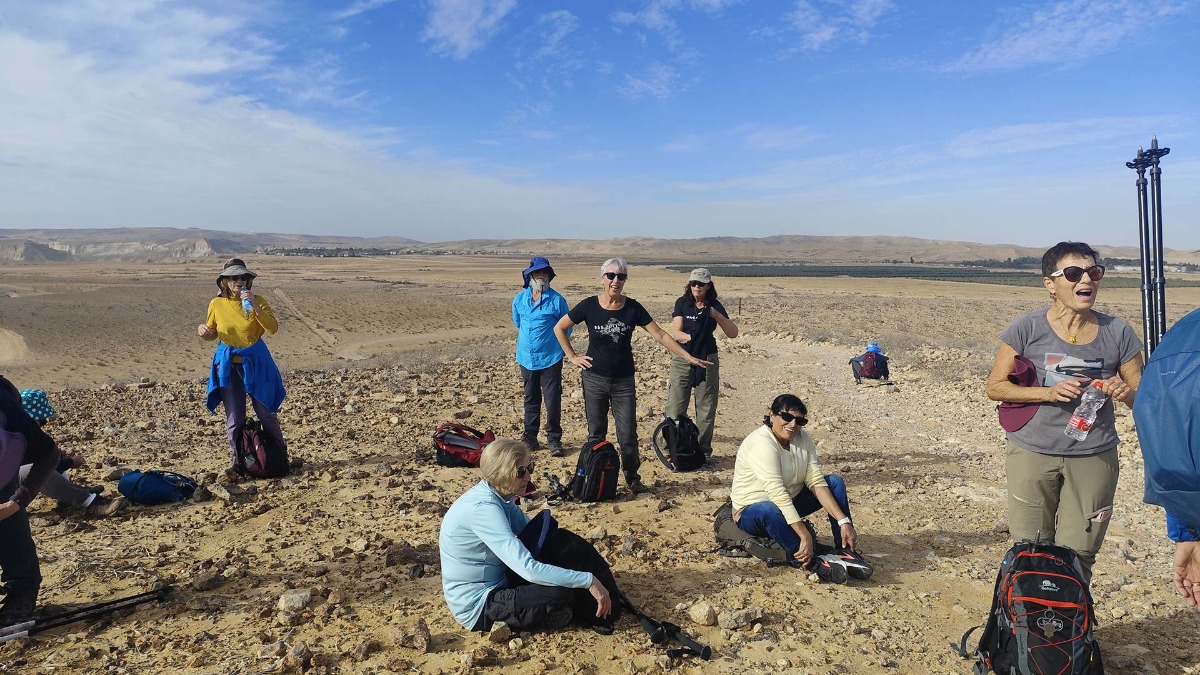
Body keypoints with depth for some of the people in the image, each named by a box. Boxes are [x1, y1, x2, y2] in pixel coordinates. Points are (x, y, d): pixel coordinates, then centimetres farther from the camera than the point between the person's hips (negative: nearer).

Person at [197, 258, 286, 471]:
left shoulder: (257, 301, -6)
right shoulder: (216, 304, 0)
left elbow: (273, 328, -18)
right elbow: (212, 334, 12)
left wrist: (255, 307, -27)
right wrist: (203, 331, -11)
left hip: (255, 361, -1)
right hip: (227, 363, 1)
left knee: (266, 412, 6)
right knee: (234, 418, 7)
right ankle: (237, 460, 20)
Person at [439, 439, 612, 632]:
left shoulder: (499, 497, 0)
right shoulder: (483, 508, -28)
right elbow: (528, 569, -35)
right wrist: (588, 581, -32)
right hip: (477, 606, -10)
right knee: (561, 593, -26)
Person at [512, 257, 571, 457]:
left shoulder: (556, 299, -6)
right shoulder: (520, 299, 4)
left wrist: (558, 347, 6)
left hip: (550, 358, -4)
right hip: (527, 358, 4)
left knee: (553, 400, -2)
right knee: (531, 399, 14)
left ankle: (554, 439, 10)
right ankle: (530, 437, 24)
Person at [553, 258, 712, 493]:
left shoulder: (632, 308, -4)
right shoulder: (589, 305, -7)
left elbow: (660, 335, -2)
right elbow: (559, 328, 4)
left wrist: (688, 357, -6)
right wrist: (572, 356, 0)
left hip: (624, 381, 1)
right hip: (595, 379, 0)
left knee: (628, 435, 2)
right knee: (596, 433, 9)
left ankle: (633, 478, 21)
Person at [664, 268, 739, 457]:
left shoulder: (714, 306, 3)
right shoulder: (682, 303, 1)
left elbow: (733, 333, -5)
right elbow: (677, 333, -7)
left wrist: (717, 315, -19)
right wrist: (692, 338, -27)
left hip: (707, 359, 1)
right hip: (682, 358, -1)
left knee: (706, 409, 5)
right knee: (674, 408, -2)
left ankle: (703, 451, 17)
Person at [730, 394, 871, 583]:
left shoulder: (803, 439, -4)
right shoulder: (761, 443, -27)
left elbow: (816, 481, -10)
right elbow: (777, 494, -35)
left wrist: (844, 521, -21)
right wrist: (805, 536, -39)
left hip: (790, 504, 8)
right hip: (752, 512, -8)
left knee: (835, 481, -5)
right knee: (770, 510, -41)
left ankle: (844, 551, -11)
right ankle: (813, 562, -29)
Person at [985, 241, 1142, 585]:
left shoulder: (1117, 333, 0)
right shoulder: (1026, 329, -6)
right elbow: (995, 387, -3)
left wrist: (1125, 393, -17)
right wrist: (1049, 392, -18)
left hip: (1094, 456, 2)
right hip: (1033, 453, -2)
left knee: (1078, 556, 5)